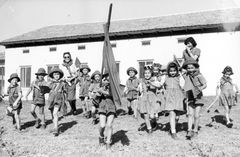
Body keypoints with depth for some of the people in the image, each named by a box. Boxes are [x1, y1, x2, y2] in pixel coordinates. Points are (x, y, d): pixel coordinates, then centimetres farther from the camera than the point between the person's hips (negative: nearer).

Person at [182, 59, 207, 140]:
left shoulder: (199, 76, -15)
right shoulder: (185, 76, -3)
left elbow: (205, 85, -17)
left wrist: (200, 88, -34)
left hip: (198, 98, -3)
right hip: (190, 98, 3)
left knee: (196, 115, -1)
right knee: (190, 114, -6)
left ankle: (195, 131, 14)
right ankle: (189, 131, -8)